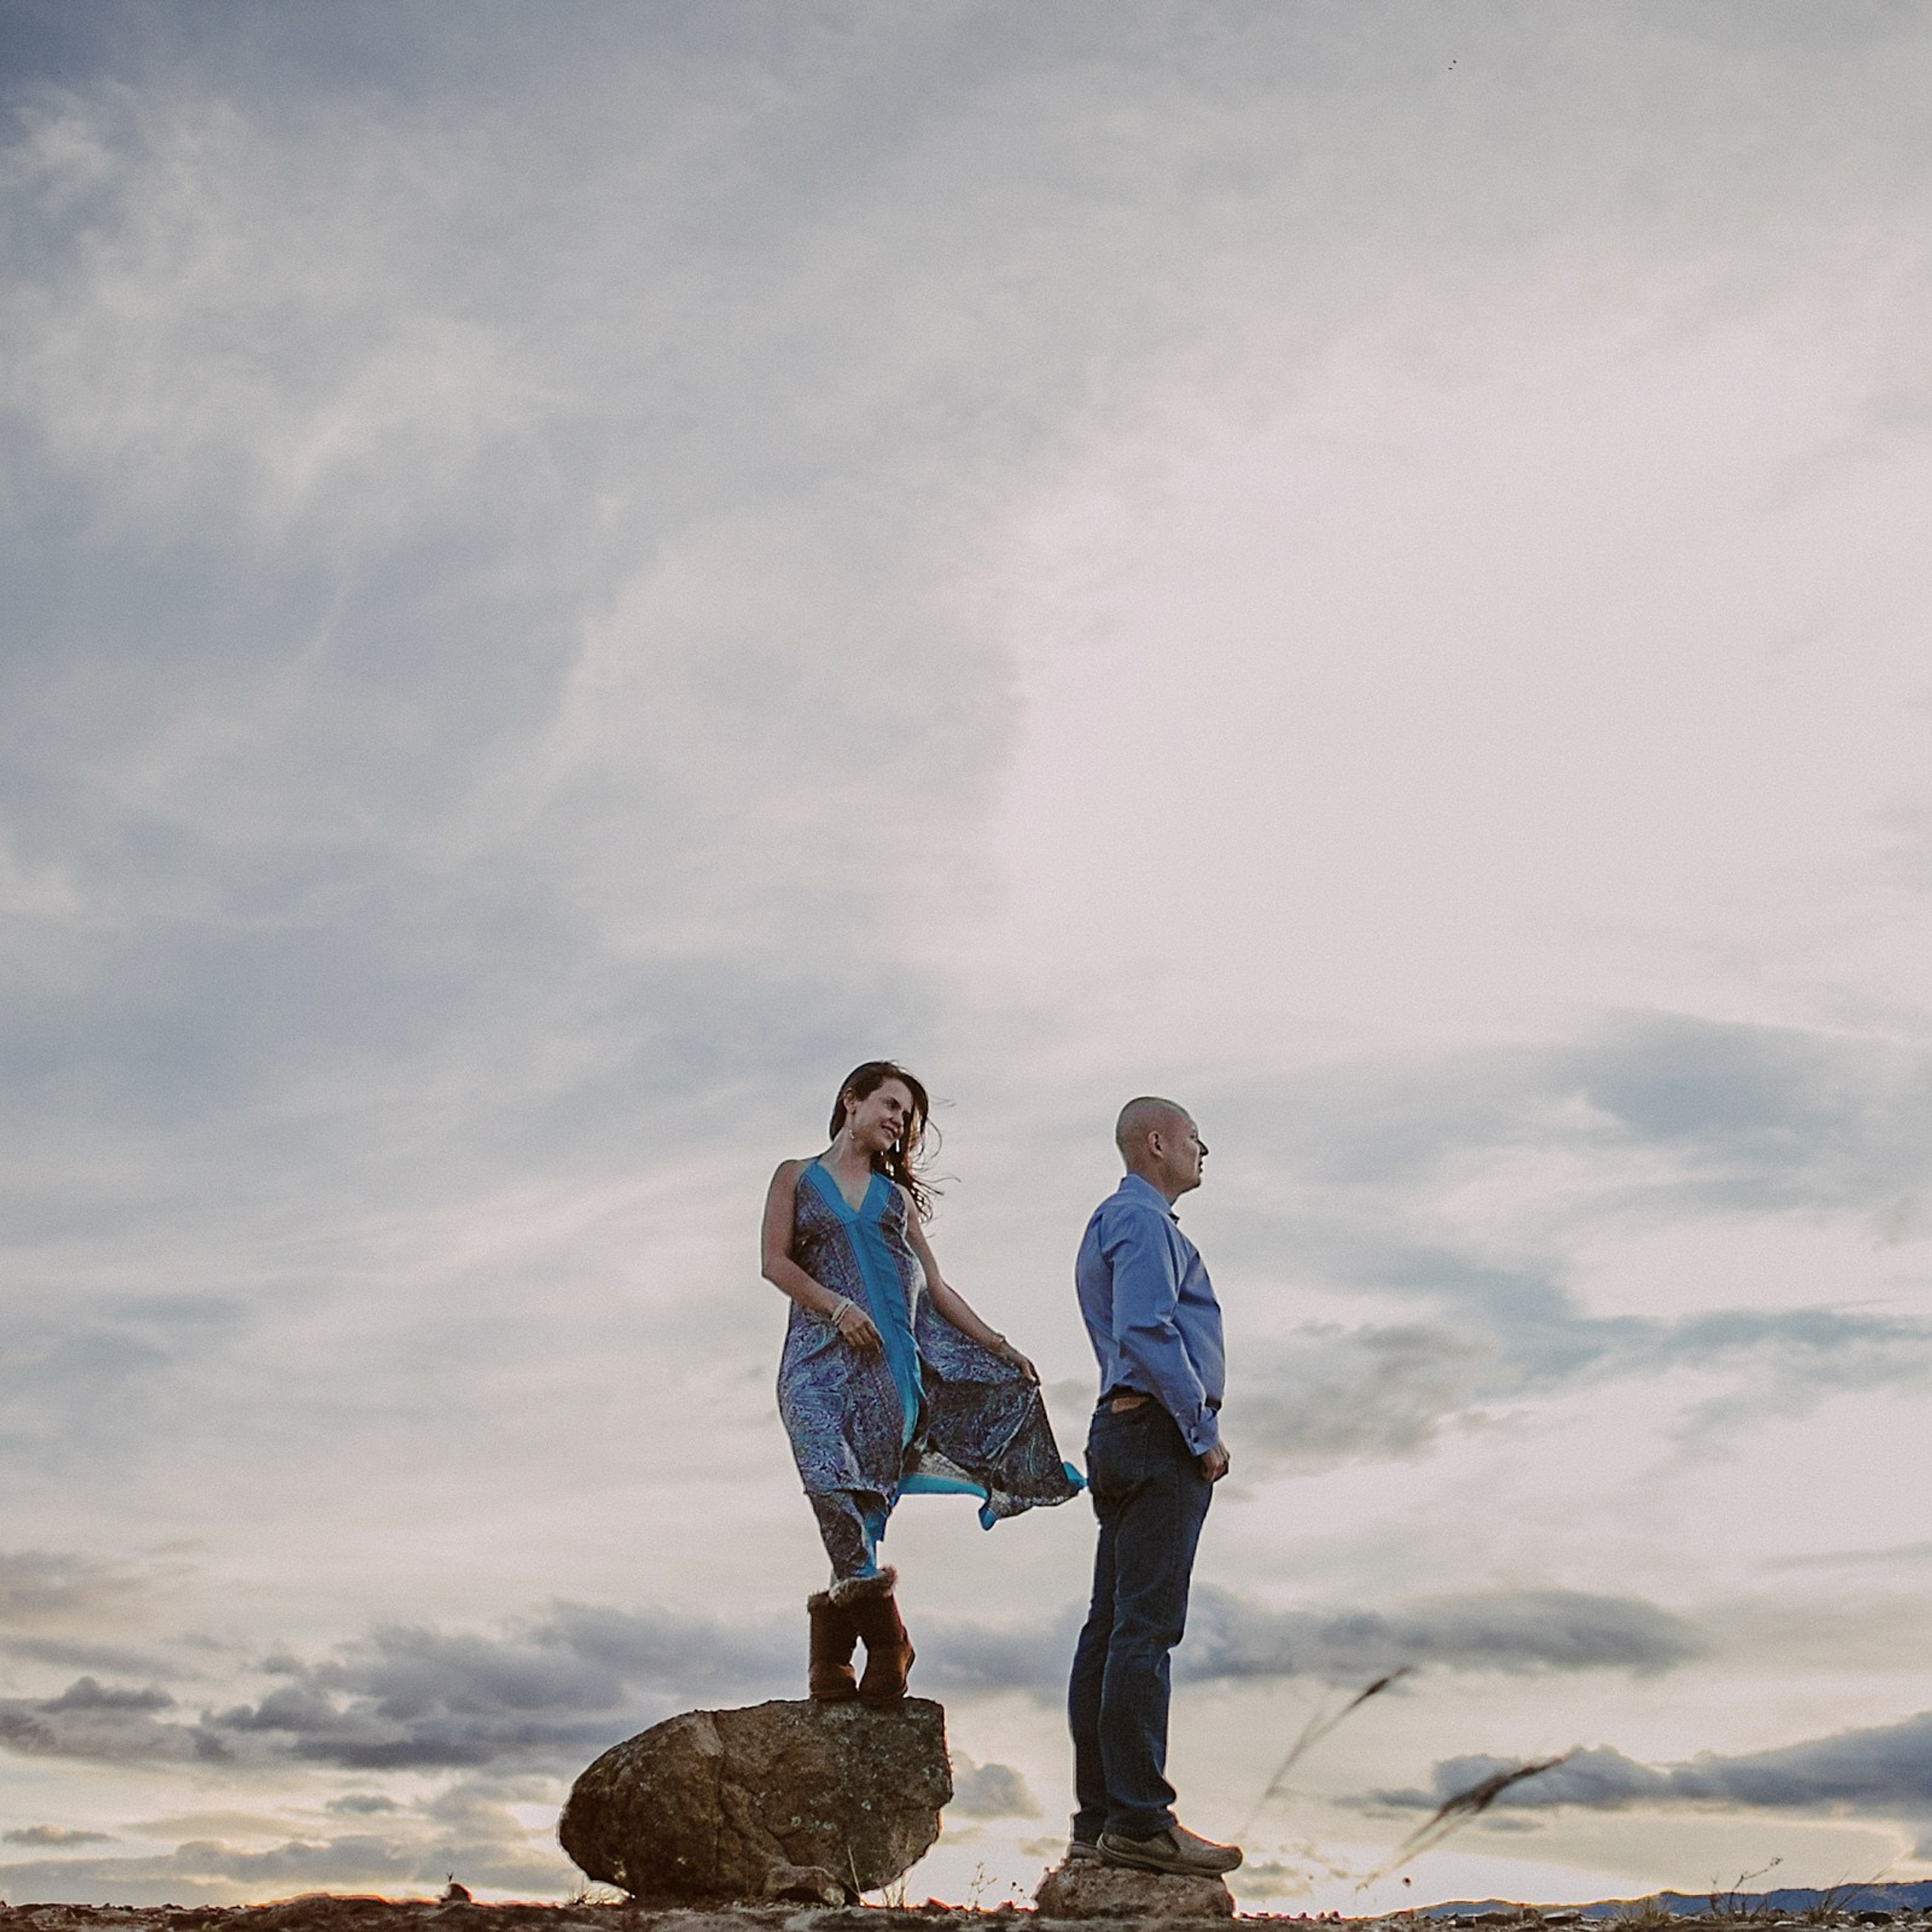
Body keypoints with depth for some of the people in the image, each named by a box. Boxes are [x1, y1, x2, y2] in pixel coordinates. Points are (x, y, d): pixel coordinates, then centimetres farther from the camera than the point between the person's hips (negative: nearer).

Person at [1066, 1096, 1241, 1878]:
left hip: (1123, 1432, 11)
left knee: (1111, 1626, 8)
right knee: (1145, 1627, -11)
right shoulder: (1142, 1221, -9)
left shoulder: (1113, 1221, 24)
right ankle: (1140, 1820, -12)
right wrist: (1202, 1432, -16)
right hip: (1161, 1435, -11)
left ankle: (1099, 1816, 11)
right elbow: (1147, 1332, -20)